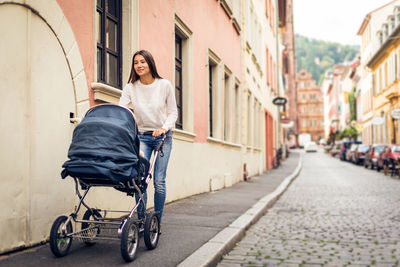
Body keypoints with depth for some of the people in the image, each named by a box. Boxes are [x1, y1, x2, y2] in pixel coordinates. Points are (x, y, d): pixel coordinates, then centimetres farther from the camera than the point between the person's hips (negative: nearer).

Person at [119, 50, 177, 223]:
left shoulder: (164, 85, -6)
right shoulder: (130, 87, -3)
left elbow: (173, 112, 1)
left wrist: (164, 128, -16)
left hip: (162, 137, -1)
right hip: (141, 137, 1)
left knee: (159, 181, -6)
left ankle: (157, 221, 9)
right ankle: (141, 220, 3)